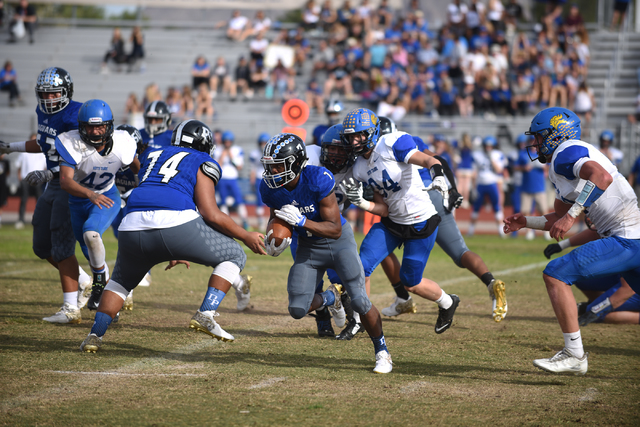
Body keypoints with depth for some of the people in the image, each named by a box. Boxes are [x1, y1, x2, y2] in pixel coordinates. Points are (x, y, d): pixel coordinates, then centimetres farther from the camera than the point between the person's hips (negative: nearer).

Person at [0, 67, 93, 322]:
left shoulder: (74, 117, -21)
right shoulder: (43, 112, 7)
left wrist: (49, 174, -30)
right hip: (54, 186, 9)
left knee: (61, 246, -10)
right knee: (43, 246, 11)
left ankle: (71, 309, -6)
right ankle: (84, 283, 26)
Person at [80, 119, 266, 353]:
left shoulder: (152, 156, 31)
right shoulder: (202, 163, 15)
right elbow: (211, 214, 3)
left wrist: (171, 252, 45)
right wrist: (246, 237, 15)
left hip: (133, 227, 5)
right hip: (176, 224, -5)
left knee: (122, 280, 33)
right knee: (234, 256, 16)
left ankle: (95, 334, 17)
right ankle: (206, 314, -1)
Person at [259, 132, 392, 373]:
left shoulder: (319, 180, -30)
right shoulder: (270, 188, -16)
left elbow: (334, 229, -26)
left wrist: (301, 220, -39)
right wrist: (275, 243, -15)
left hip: (338, 241, -4)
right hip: (308, 247, 4)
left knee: (359, 301, -14)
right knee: (297, 310, -5)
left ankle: (382, 353, 9)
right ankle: (330, 299, 30)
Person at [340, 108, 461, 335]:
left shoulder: (392, 143, -18)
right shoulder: (361, 168, 3)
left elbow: (429, 160, -30)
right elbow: (383, 208, 2)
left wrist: (438, 174, -52)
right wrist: (360, 202, -16)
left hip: (421, 223, -6)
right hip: (391, 222, 6)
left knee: (411, 283, 5)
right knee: (362, 267, -8)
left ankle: (447, 303, 35)